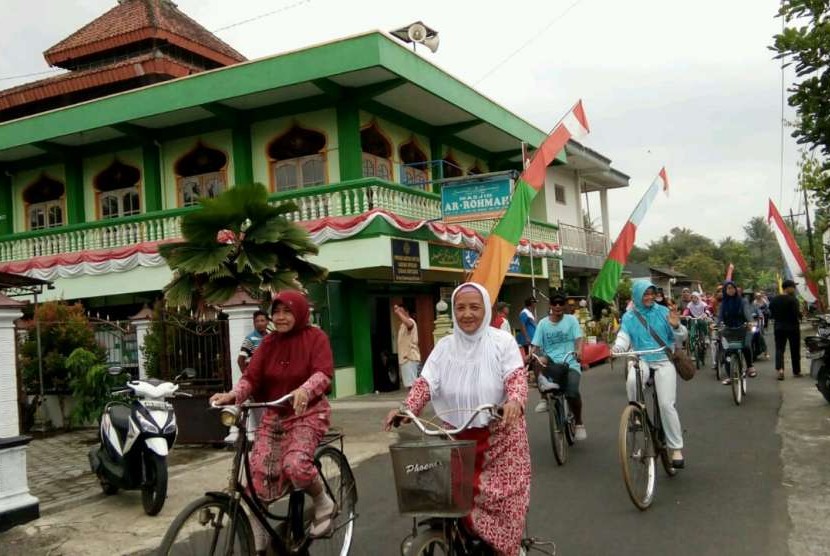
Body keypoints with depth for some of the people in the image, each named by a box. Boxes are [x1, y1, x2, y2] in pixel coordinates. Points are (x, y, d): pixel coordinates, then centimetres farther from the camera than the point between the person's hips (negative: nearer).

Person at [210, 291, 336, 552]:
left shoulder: (315, 337, -5)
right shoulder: (269, 342, 8)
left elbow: (323, 373, -20)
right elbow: (251, 377, -3)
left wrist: (304, 391, -42)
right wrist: (233, 395, -25)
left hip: (307, 413, -4)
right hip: (274, 415, 5)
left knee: (296, 465, -30)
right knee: (257, 474, -10)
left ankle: (324, 503, 2)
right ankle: (257, 544, 7)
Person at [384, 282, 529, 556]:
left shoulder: (502, 341, -4)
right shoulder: (444, 346, 4)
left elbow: (516, 377, -15)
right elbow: (426, 383, -5)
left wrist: (515, 402, -37)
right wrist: (406, 409, -23)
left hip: (500, 435, -2)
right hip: (457, 437, 2)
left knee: (501, 502, 1)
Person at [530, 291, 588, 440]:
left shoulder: (571, 320, 5)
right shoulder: (543, 323, 7)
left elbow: (578, 338, -7)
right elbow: (536, 345, 2)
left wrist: (579, 351, -29)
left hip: (570, 363, -1)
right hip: (551, 362, 1)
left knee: (572, 392, -25)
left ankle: (579, 423, 4)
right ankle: (545, 397, -13)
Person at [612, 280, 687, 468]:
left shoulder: (663, 311, 2)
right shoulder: (629, 317, 5)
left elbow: (680, 338, 4)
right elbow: (624, 337, -6)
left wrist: (676, 327, -17)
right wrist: (617, 347, -27)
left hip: (663, 360, -1)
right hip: (641, 359, 1)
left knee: (667, 404, -12)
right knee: (632, 381, -34)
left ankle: (676, 449, -1)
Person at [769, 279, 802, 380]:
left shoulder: (774, 300, 3)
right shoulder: (792, 299, -15)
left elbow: (771, 314, 8)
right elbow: (797, 314, -19)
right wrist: (800, 313, 2)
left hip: (779, 327, 4)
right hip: (793, 327, -3)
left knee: (779, 349, 2)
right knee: (795, 350, 11)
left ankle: (780, 369, -20)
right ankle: (796, 371, 22)